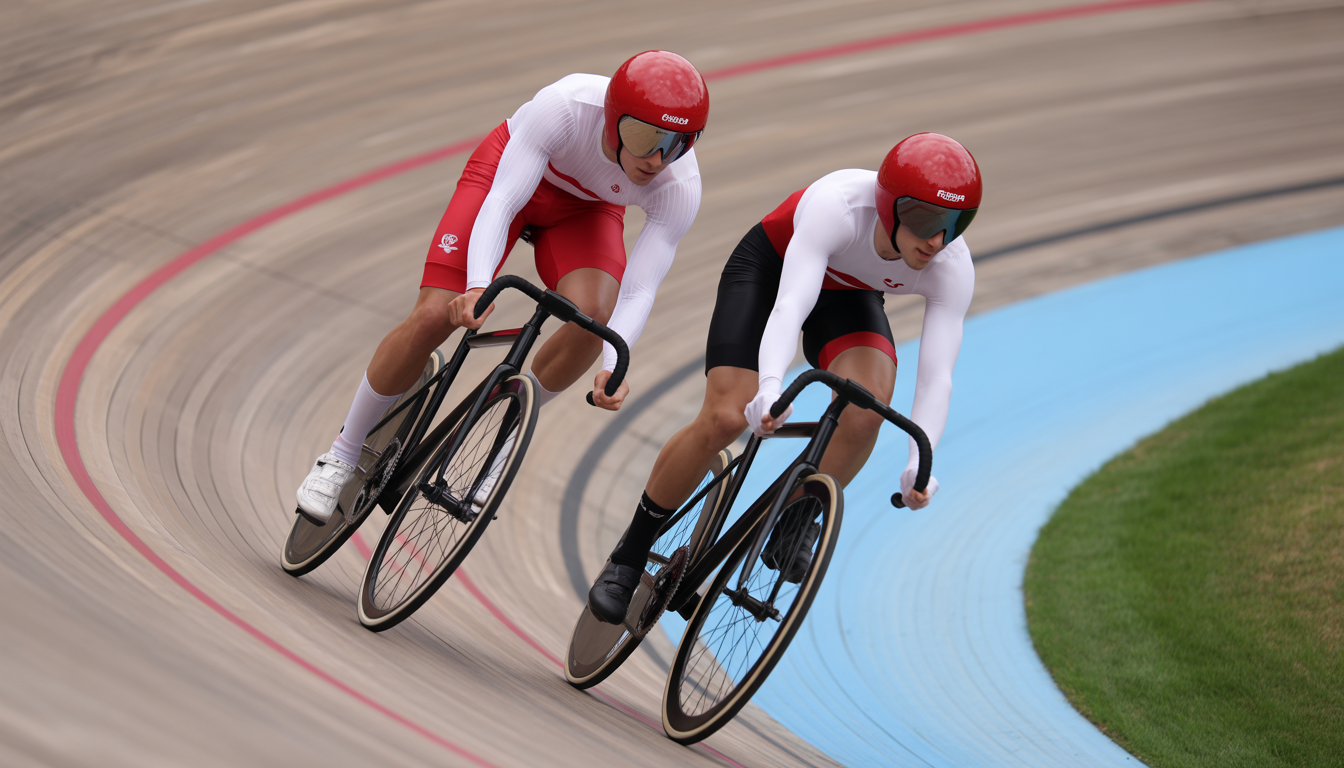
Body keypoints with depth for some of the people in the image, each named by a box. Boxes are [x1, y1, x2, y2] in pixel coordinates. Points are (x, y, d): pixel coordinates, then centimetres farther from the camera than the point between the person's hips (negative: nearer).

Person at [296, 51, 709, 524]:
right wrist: (478, 287, -56)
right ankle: (344, 454, 6)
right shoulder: (565, 107, -40)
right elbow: (498, 206, -39)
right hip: (512, 172, -2)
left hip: (585, 210, 2)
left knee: (592, 314, -28)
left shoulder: (679, 187, -32)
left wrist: (612, 366, -47)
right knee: (434, 317, -15)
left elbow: (639, 290, -30)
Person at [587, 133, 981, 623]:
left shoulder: (952, 269, -30)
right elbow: (788, 306, -50)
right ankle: (630, 555, 1)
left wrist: (919, 464, -49)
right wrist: (771, 385, -68)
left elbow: (937, 376, -33)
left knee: (869, 401, -28)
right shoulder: (838, 208, -41)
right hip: (770, 267, -3)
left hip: (847, 296, 3)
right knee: (724, 419, -18)